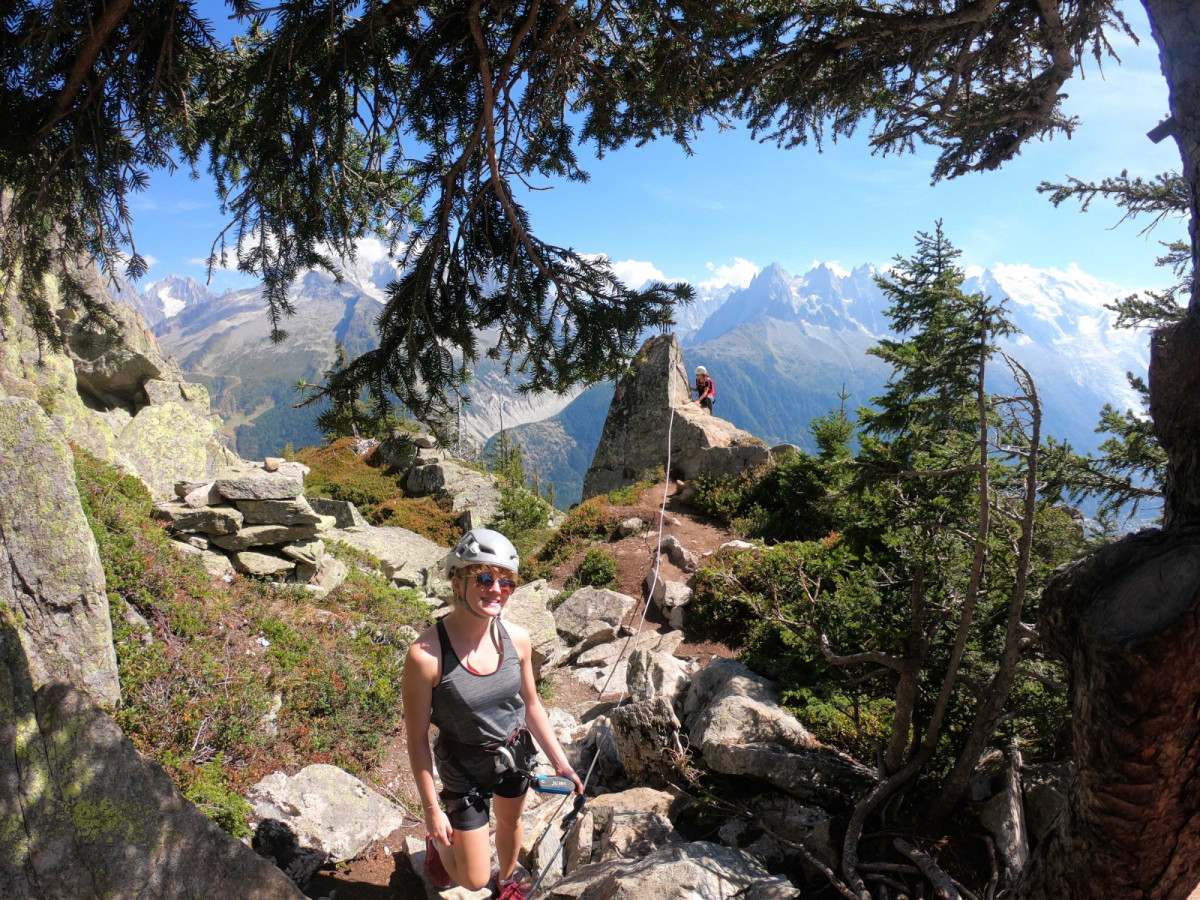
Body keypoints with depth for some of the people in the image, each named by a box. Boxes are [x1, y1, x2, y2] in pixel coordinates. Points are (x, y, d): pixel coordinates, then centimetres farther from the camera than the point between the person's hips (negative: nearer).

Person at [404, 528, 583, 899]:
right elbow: (418, 738, -18)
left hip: (515, 754, 4)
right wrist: (432, 809, -11)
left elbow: (531, 705, 0)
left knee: (510, 823, 30)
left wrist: (560, 762, 5)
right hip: (464, 768, -4)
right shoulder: (426, 655, -30)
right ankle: (438, 842, 43)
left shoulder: (517, 638, -17)